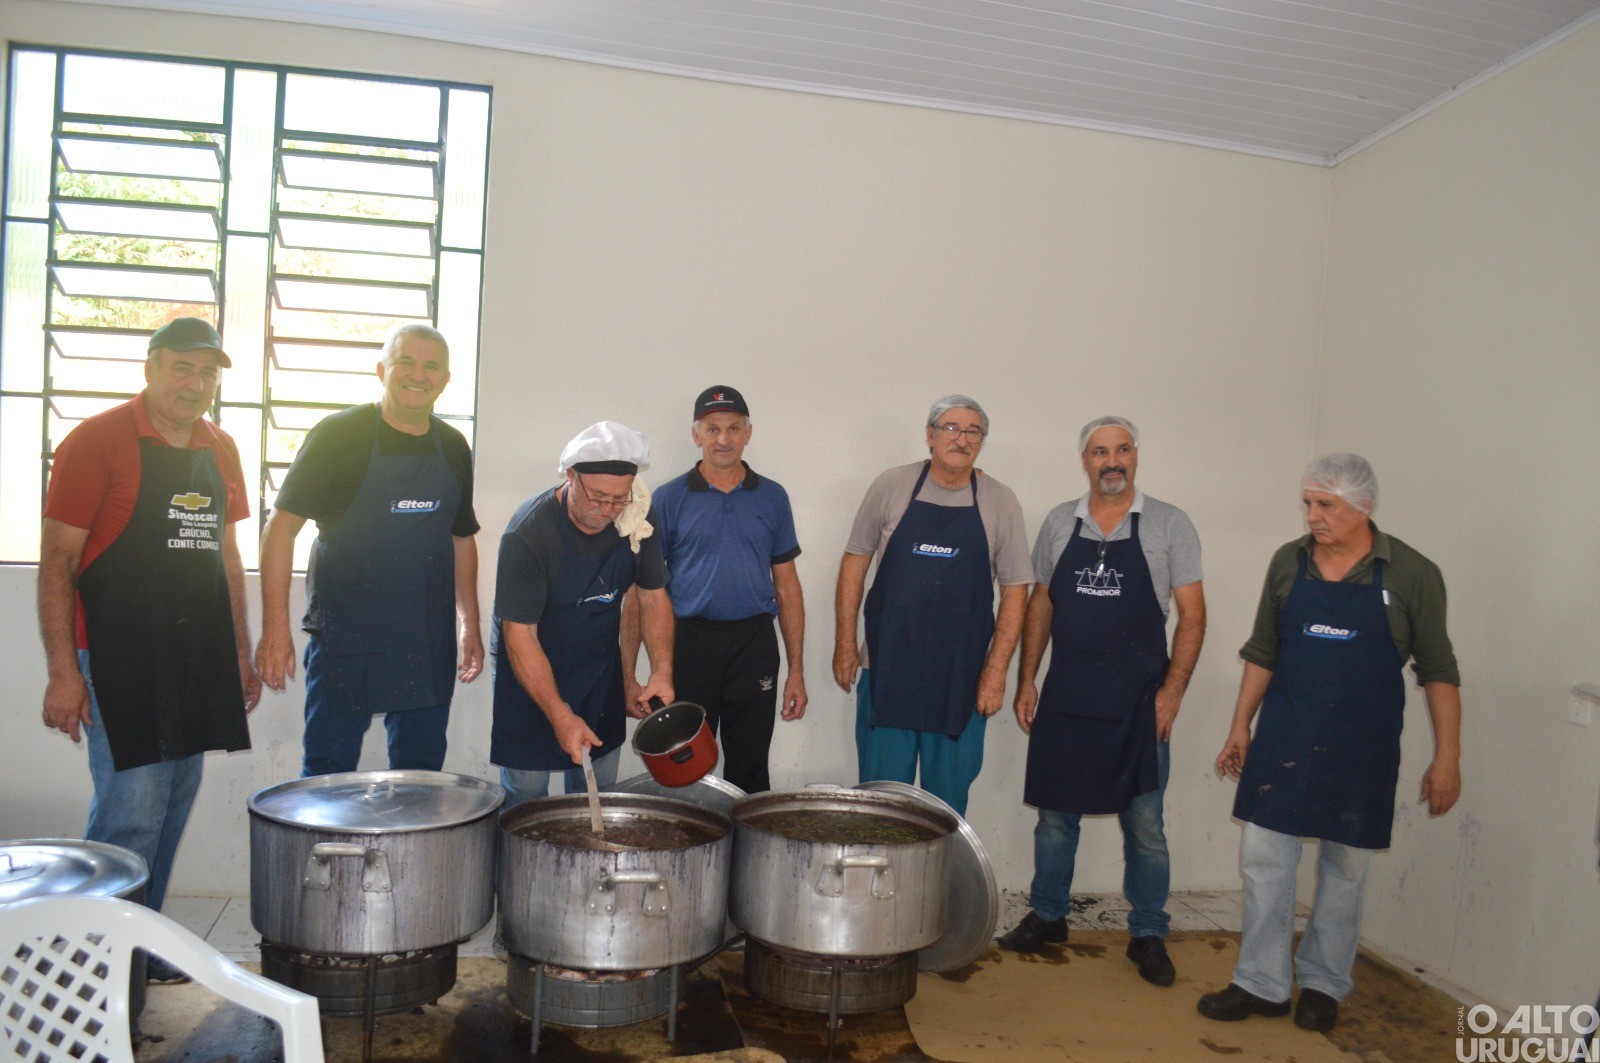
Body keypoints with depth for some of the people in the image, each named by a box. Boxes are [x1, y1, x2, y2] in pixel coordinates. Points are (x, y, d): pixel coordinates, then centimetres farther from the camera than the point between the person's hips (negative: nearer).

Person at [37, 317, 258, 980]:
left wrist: (241, 654, 16)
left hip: (198, 663, 6)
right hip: (118, 659, -6)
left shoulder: (220, 450, 11)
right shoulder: (97, 441, -8)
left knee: (172, 808, 12)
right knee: (131, 813, -7)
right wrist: (63, 672, -14)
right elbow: (57, 561, -9)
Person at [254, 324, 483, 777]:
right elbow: (281, 527, -7)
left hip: (429, 644, 5)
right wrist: (275, 628, -14)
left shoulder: (453, 447, 9)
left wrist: (469, 624, 13)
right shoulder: (339, 434, -6)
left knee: (422, 778, 12)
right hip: (345, 638, -4)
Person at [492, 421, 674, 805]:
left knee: (595, 794, 13)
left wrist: (662, 672, -11)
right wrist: (560, 715, -29)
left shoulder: (639, 518, -11)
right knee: (526, 792, 2)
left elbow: (654, 597, 1)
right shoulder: (528, 532, -26)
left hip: (601, 670, 5)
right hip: (530, 671, -4)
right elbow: (520, 634, -24)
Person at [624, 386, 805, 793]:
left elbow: (786, 586, 10)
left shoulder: (772, 497, 7)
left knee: (750, 773, 8)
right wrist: (627, 674, -6)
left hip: (754, 644, 2)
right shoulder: (669, 499, 1)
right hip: (688, 642, -1)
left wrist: (796, 670, 5)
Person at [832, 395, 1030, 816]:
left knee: (949, 800, 10)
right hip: (887, 671, 0)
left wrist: (996, 670, -5)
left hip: (963, 680, 0)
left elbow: (1014, 590, 2)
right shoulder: (892, 487, 1)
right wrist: (844, 644, 2)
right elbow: (854, 563, 6)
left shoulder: (1000, 502, 1)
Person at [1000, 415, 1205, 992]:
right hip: (1064, 699, 3)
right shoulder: (1059, 523, 7)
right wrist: (1025, 680, 6)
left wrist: (1171, 691, -10)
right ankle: (1047, 917, 27)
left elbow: (1192, 615, -2)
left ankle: (1148, 934, 20)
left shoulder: (1168, 524, -2)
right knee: (1055, 814, 11)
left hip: (1138, 702, -2)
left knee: (1144, 824, 4)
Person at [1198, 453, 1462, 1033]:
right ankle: (1261, 984, 14)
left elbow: (1438, 670, -2)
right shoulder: (1288, 562, 2)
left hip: (1361, 748, -2)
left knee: (1345, 869, 9)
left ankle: (1323, 985, 26)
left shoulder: (1412, 574, -6)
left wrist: (1447, 758, -6)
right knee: (1264, 858, 2)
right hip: (1282, 740, 3)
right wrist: (1240, 728, 8)